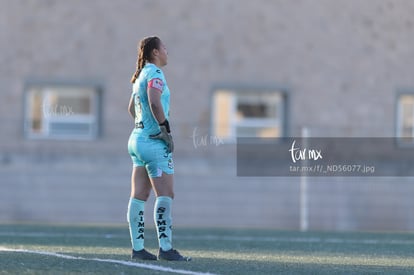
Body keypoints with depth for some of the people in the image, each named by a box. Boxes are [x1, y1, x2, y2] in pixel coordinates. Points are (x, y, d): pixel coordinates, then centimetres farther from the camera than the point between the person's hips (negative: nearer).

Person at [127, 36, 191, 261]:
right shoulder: (154, 73, -10)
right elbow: (154, 102, -26)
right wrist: (166, 129, -19)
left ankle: (137, 248, 5)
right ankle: (165, 248, -15)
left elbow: (132, 108, 29)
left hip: (138, 139, 9)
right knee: (165, 195, -10)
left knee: (139, 196, 5)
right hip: (154, 142, -9)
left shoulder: (141, 75, 18)